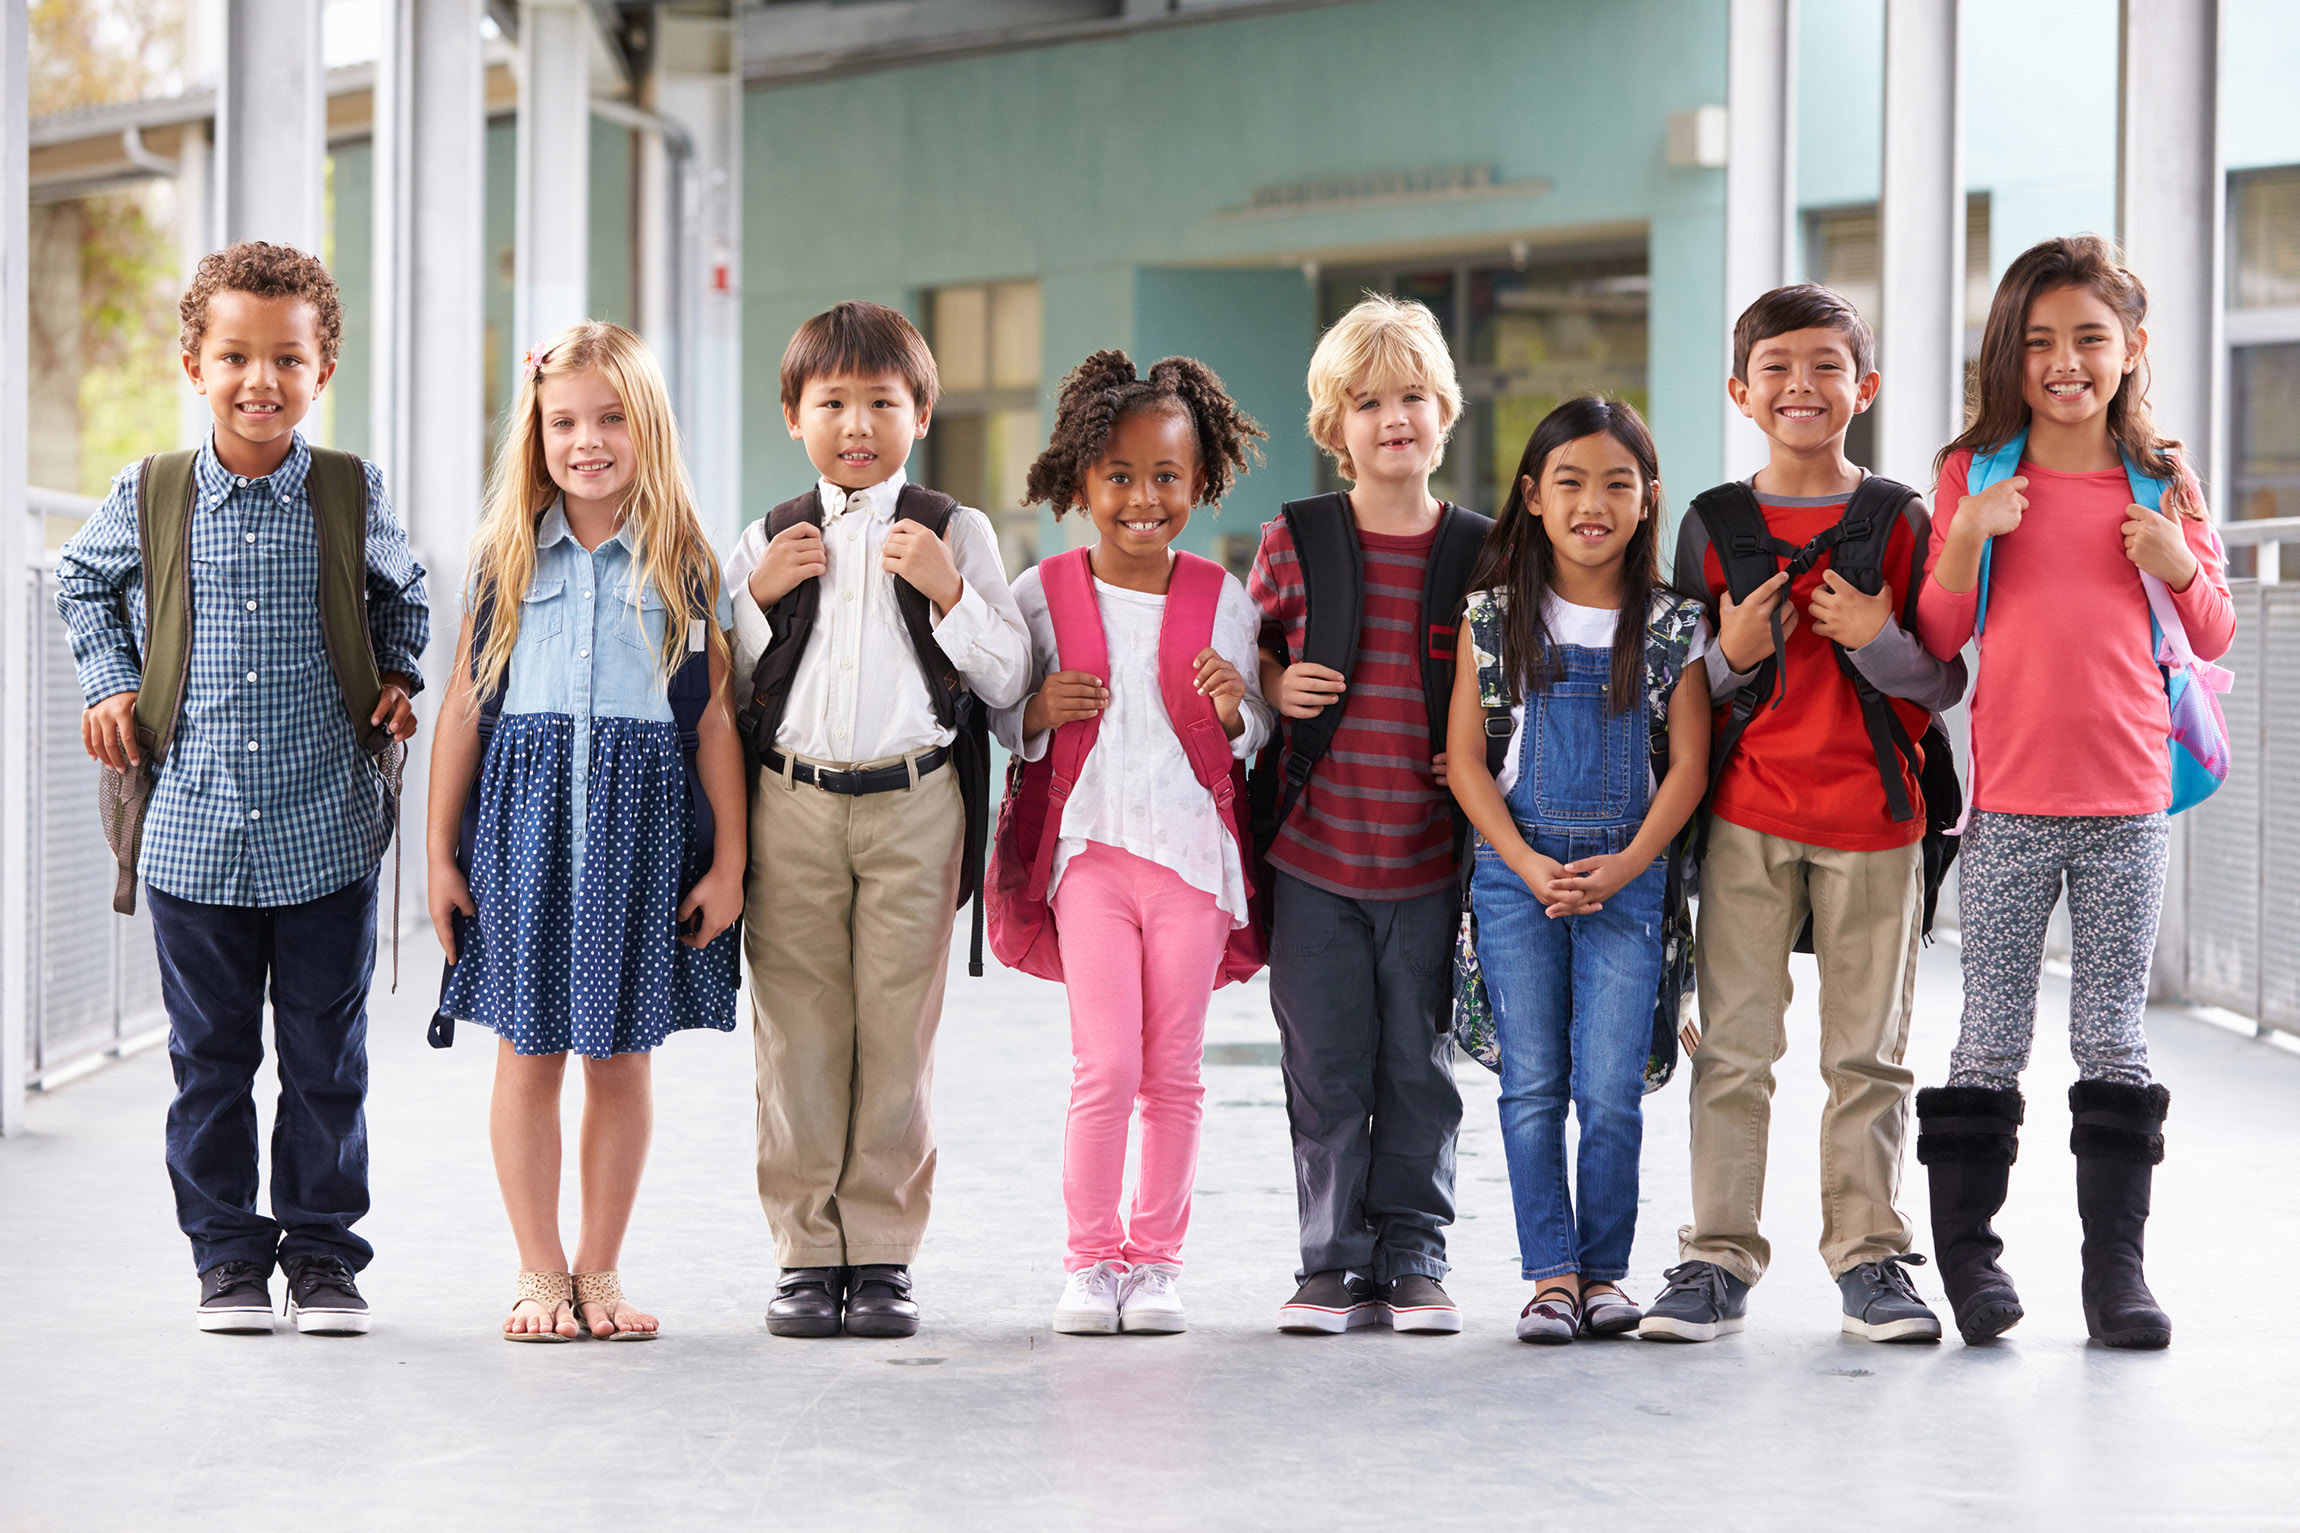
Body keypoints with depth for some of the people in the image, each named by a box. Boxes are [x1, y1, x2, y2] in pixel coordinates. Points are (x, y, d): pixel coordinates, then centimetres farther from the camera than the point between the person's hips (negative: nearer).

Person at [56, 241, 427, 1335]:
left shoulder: (352, 495, 1)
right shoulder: (149, 498, 0)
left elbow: (400, 592, 21)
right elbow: (84, 580, 20)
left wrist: (397, 678, 6)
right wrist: (108, 681, 7)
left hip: (328, 830, 0)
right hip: (193, 831, 0)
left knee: (326, 1057, 6)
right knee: (210, 1058, 7)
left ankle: (323, 1248, 17)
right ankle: (227, 1253, 18)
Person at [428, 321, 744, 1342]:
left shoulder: (683, 562, 4)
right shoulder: (506, 555, 5)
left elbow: (715, 715, 4)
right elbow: (464, 706, 6)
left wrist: (728, 859, 0)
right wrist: (439, 853, 4)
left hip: (639, 816, 0)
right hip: (525, 813, 0)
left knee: (623, 1057, 5)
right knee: (528, 1054, 2)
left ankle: (600, 1272, 16)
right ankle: (540, 1273, 12)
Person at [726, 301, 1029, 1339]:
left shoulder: (954, 534, 6)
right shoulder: (768, 542, 10)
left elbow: (1006, 682, 2)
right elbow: (726, 695, 10)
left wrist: (949, 593, -10)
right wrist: (756, 597, -3)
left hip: (913, 803, -1)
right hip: (792, 804, 1)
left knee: (897, 1033, -1)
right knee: (798, 1030, 1)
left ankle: (883, 1252, 7)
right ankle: (806, 1253, 9)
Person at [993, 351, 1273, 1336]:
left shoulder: (1222, 600, 4)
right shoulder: (1044, 596, 2)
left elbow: (1258, 736, 10)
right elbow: (999, 716, 10)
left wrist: (1236, 709, -12)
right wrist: (1039, 710, -11)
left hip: (1194, 849, 1)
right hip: (1091, 845, -1)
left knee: (1174, 1070, 6)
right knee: (1106, 1063, -7)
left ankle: (1157, 1257, 15)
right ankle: (1090, 1260, 4)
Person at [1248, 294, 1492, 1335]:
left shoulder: (1481, 552, 2)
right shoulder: (1294, 542, 1)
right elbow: (1245, 651, 14)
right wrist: (1276, 689, -7)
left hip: (1432, 855, 0)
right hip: (1312, 853, 0)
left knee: (1418, 1068, 5)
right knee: (1326, 1071, 3)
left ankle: (1412, 1259, 16)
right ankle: (1334, 1261, 13)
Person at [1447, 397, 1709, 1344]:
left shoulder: (1673, 626, 2)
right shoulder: (1496, 616, 3)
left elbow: (1688, 767, 1)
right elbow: (1464, 756, 1)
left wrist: (1622, 866, -12)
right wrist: (1529, 866, -10)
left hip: (1628, 876, -1)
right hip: (1515, 871, 1)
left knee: (1610, 1090, -5)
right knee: (1532, 1083, 1)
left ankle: (1604, 1271, 9)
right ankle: (1551, 1274, 7)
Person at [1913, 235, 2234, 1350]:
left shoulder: (2161, 483, 6)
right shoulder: (1976, 473, 2)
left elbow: (2215, 638, 11)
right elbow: (1937, 638, 3)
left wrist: (2181, 566, -8)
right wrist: (1968, 536, -13)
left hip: (2128, 803, 1)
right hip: (2008, 802, -1)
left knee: (2113, 1038, 5)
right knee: (1992, 1036, 3)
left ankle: (2117, 1268, 9)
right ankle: (1967, 1250, 12)